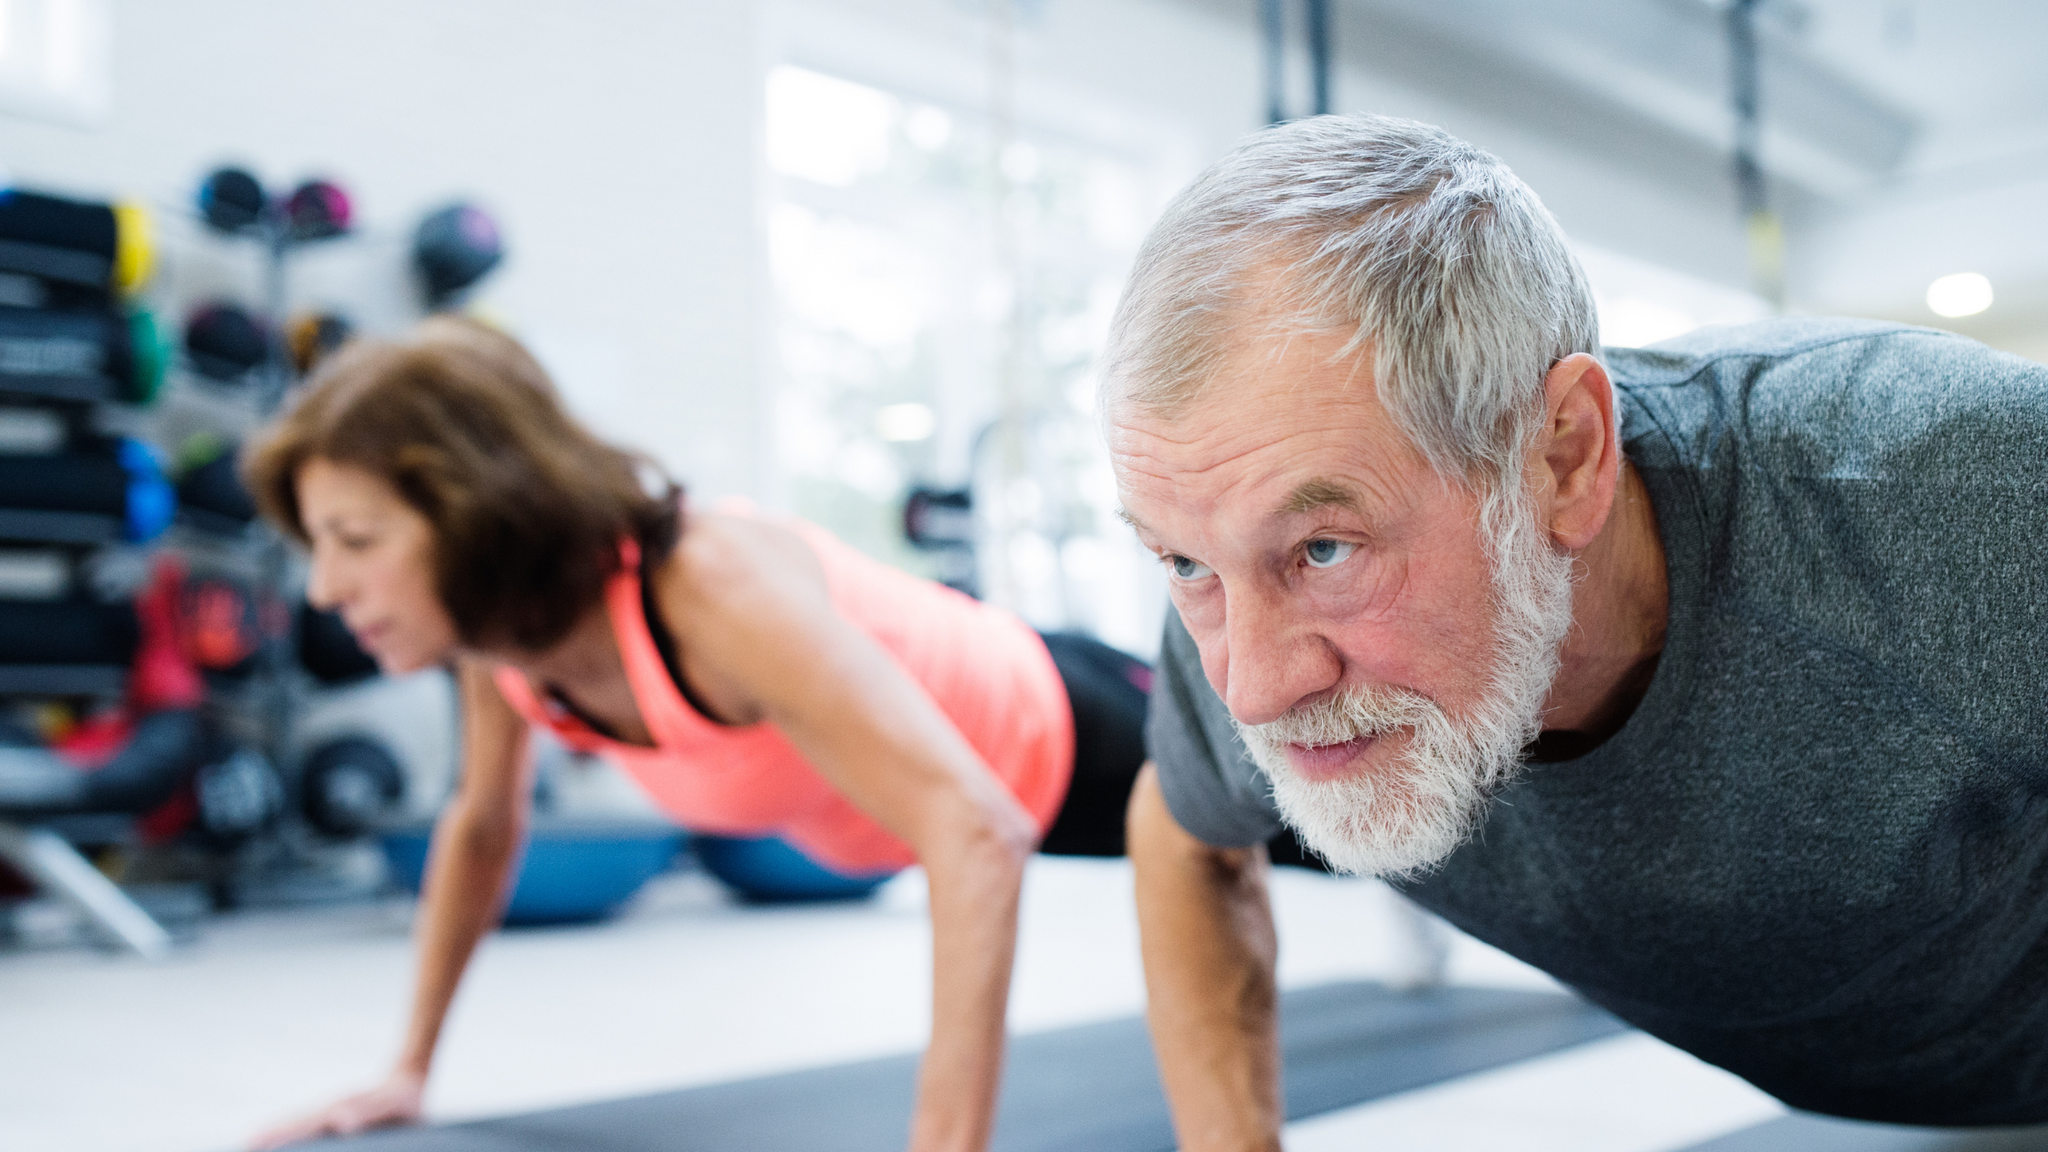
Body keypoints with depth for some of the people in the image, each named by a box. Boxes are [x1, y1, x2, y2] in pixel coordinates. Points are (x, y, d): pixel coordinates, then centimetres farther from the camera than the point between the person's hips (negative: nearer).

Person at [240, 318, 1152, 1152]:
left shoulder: (715, 593, -43)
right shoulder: (497, 612, -18)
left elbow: (979, 839, -49)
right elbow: (483, 825, 0)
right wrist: (409, 1071, 2)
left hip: (1052, 741, -6)